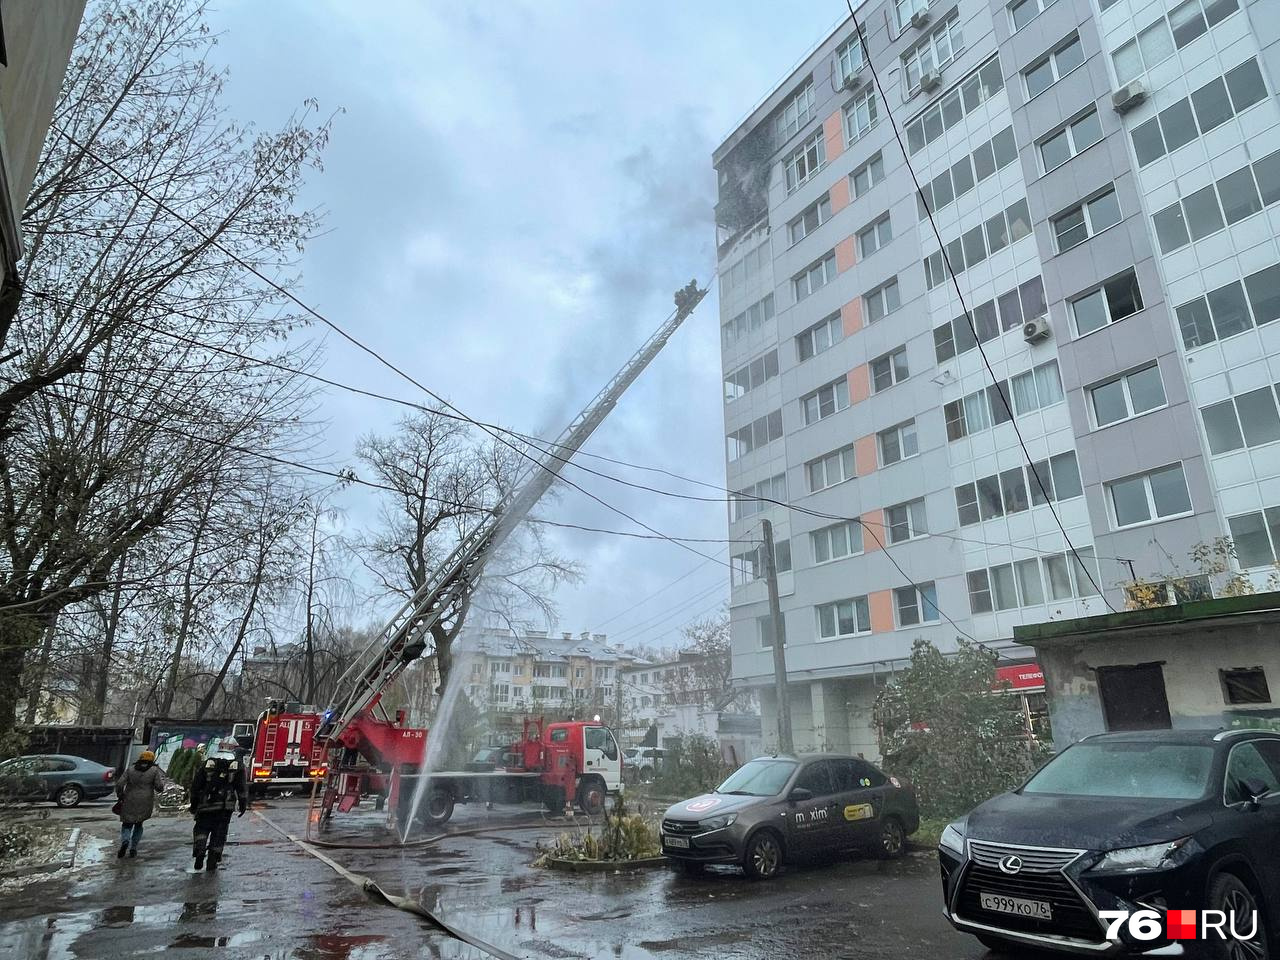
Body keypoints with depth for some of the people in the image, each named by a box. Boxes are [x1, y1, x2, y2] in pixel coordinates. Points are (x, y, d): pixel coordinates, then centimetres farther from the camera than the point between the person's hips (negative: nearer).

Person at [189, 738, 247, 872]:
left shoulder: (207, 764, 3)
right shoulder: (238, 766, 0)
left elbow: (195, 786, 6)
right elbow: (242, 788, 0)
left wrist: (193, 805, 16)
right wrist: (243, 805, 9)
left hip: (205, 805, 1)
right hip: (225, 807, 0)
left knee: (201, 829, 15)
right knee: (219, 833, 9)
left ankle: (199, 854, -2)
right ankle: (213, 862, 10)